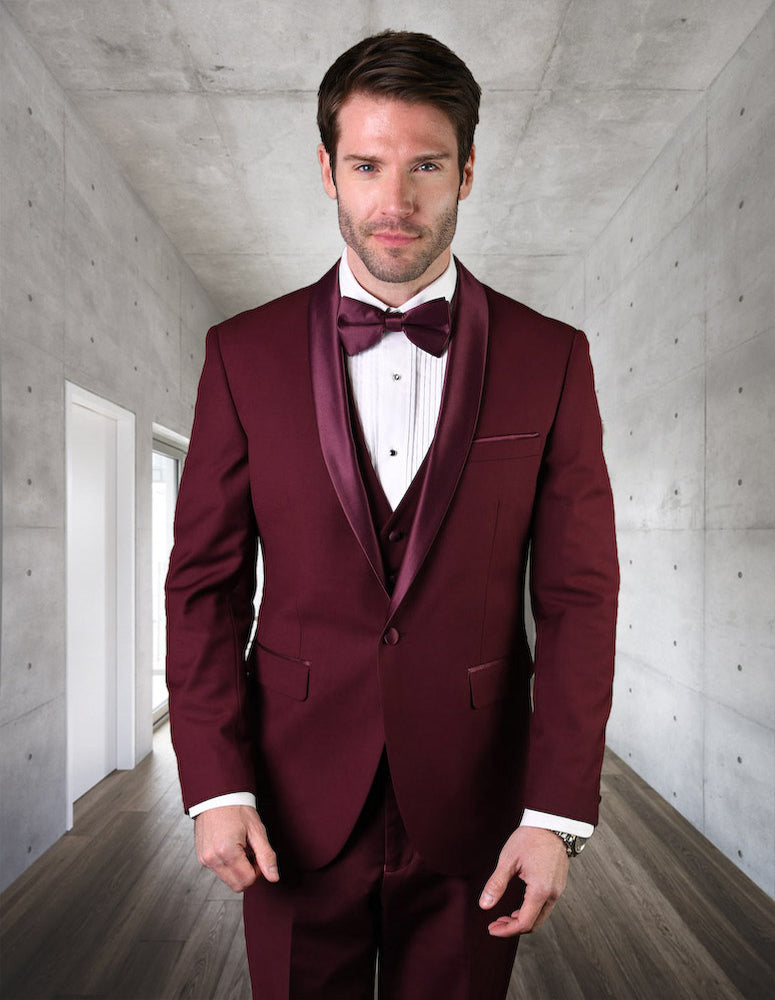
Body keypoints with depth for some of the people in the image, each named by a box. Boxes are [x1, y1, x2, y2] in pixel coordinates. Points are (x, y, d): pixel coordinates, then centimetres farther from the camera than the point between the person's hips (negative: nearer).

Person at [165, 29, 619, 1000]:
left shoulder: (550, 358, -5)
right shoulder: (244, 352, -3)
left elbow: (578, 597, -5)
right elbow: (205, 582, -2)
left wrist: (557, 812, -8)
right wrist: (216, 783, -7)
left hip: (472, 808, 0)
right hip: (296, 801, 1)